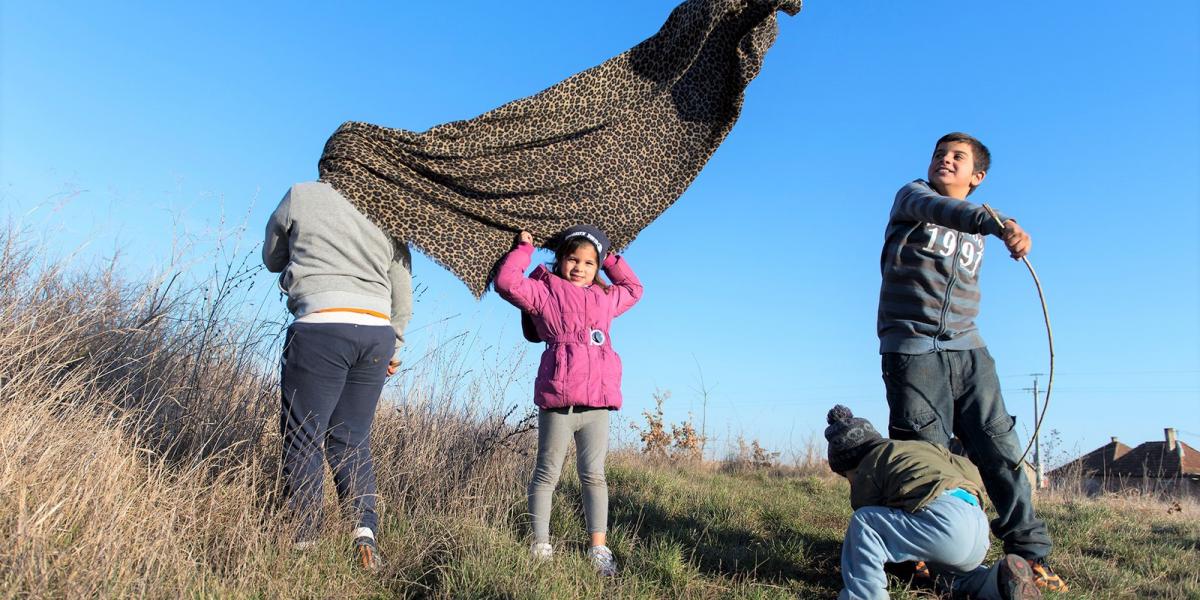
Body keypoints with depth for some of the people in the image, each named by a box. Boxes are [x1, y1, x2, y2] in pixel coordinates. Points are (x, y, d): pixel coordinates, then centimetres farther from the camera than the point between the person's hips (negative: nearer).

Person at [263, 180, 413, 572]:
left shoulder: (302, 195, 6)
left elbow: (272, 259, 21)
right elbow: (403, 301, 15)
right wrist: (393, 349, 27)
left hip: (322, 327, -4)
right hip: (378, 333, 4)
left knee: (303, 440, 4)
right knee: (352, 440, 13)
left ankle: (302, 542, 4)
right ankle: (365, 528, 0)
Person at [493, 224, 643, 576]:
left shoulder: (606, 299, 22)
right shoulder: (545, 291, 6)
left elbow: (633, 289, 40)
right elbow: (507, 282, -6)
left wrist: (610, 257, 32)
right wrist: (524, 249, 5)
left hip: (597, 403, 5)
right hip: (558, 401, -5)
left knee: (594, 476, 6)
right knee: (547, 473, 3)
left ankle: (598, 547, 11)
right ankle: (541, 544, 11)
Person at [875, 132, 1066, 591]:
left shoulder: (975, 231, 22)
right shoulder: (912, 196, 4)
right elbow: (937, 210, -21)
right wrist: (997, 223, -39)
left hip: (967, 349, 5)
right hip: (911, 347, -5)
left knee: (1000, 447, -2)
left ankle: (1030, 551, 6)